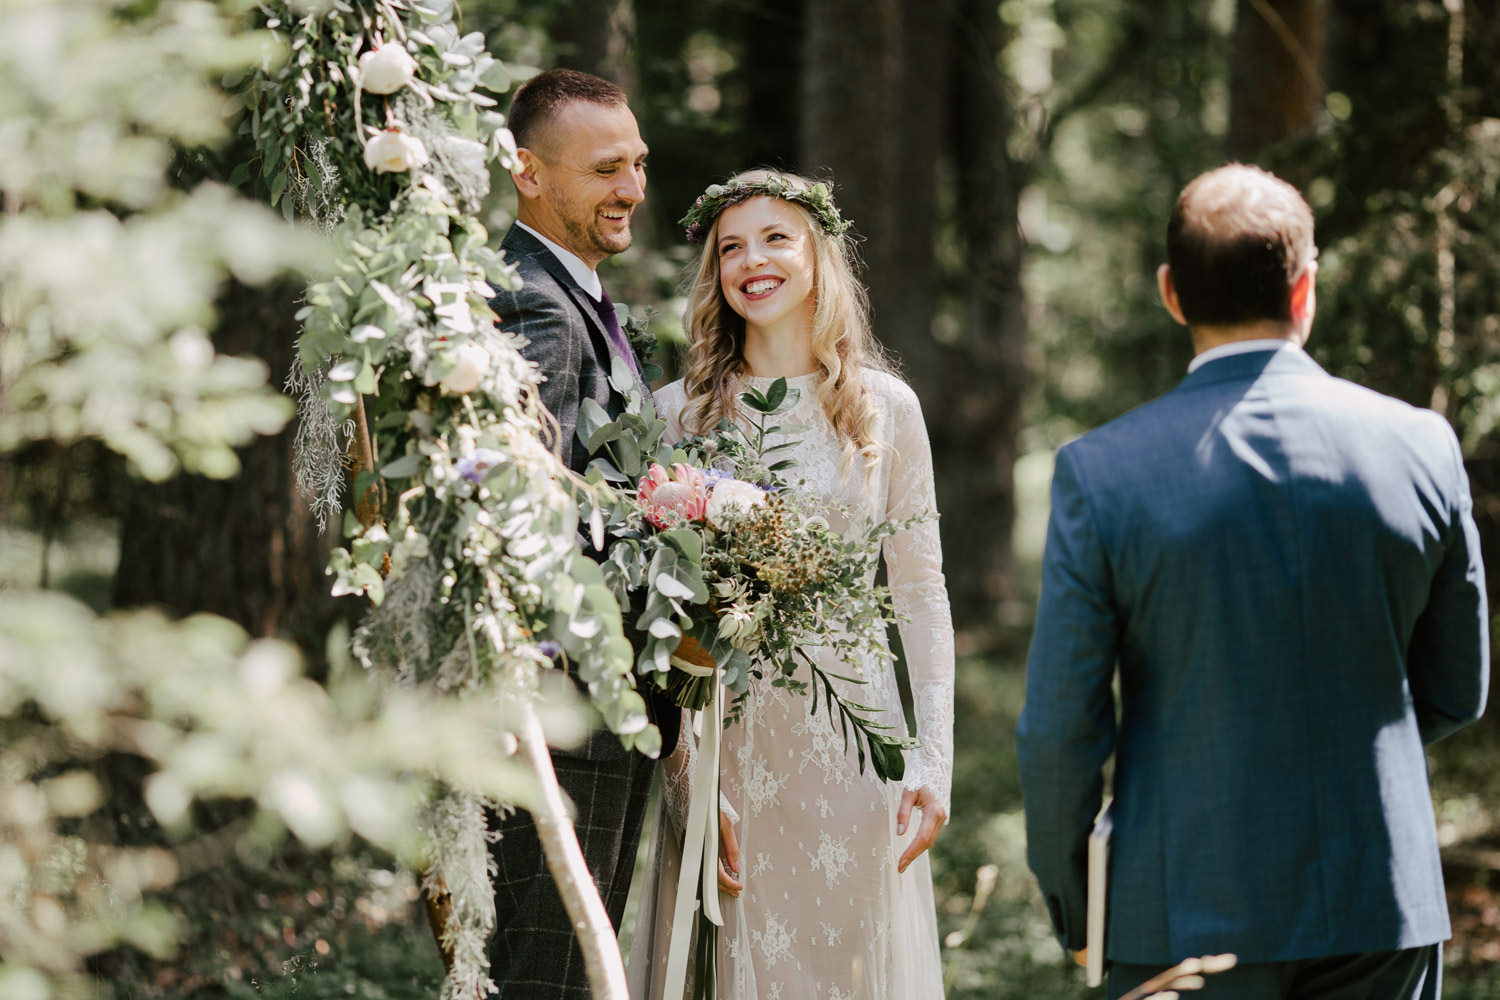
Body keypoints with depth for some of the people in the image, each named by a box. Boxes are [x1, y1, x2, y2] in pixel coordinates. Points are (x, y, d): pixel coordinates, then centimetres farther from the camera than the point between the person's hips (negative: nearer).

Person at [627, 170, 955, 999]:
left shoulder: (885, 408, 5)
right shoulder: (677, 414, 2)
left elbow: (920, 591, 6)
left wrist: (934, 760, -3)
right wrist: (687, 777, -9)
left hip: (848, 743, 1)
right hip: (722, 738, -1)